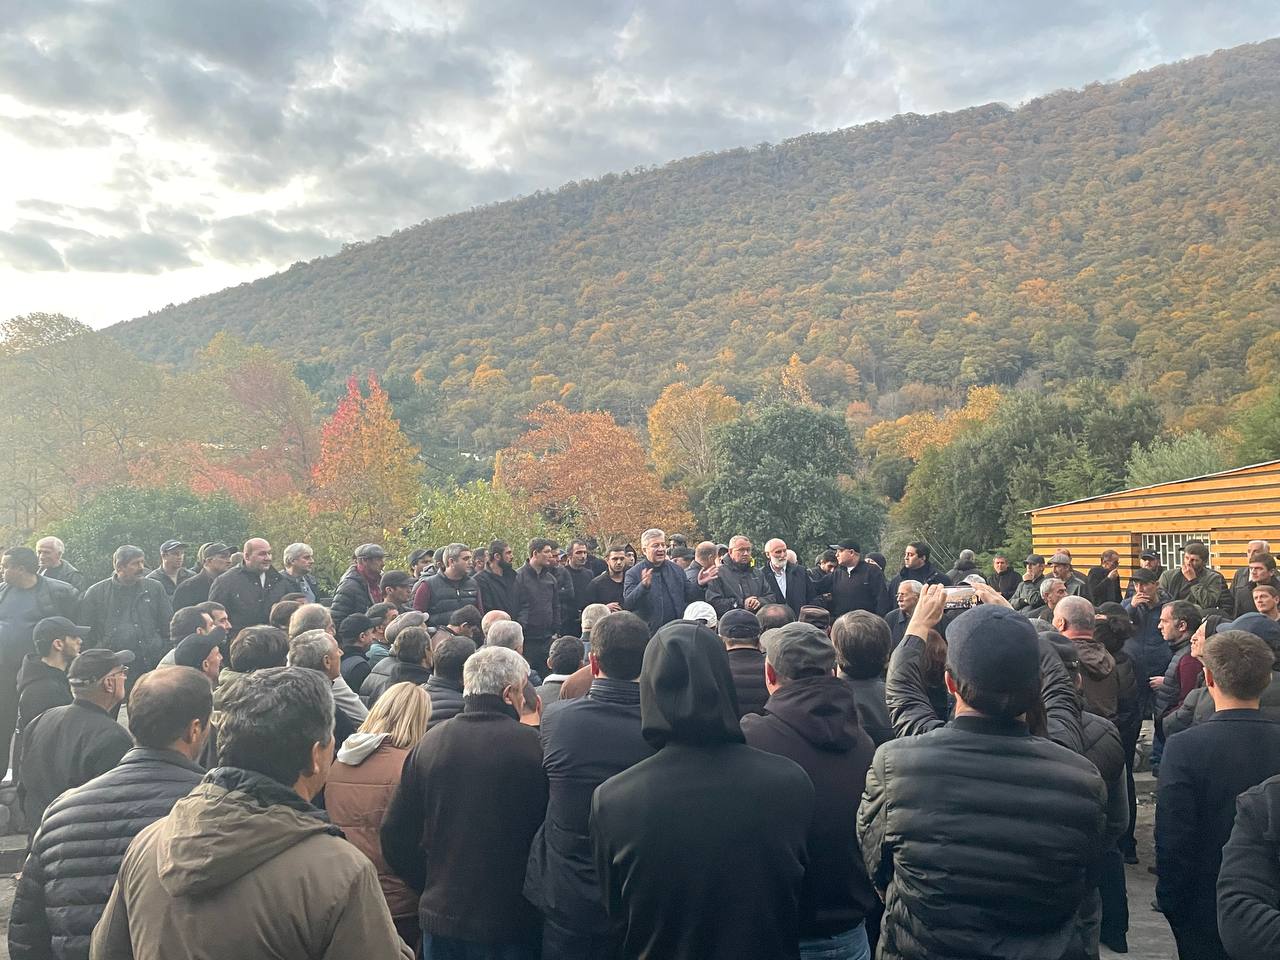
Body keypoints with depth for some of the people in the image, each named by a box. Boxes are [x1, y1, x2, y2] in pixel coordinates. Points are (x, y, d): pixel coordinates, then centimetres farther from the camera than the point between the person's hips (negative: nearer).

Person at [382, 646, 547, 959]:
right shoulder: (534, 745, -17)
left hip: (441, 915, 3)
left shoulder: (429, 742, -6)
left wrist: (431, 886, 14)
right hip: (512, 921, -3)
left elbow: (396, 835, -1)